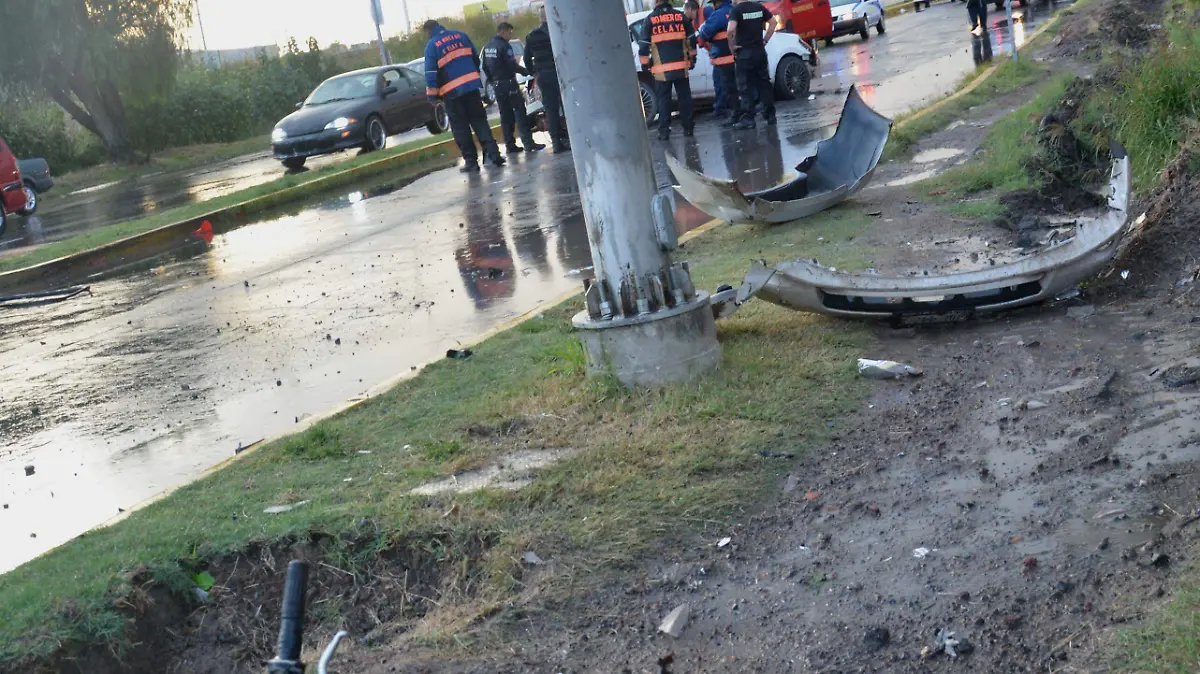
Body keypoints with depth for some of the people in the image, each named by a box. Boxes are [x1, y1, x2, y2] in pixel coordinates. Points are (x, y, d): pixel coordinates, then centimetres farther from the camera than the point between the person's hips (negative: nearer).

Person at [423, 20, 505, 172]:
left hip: (451, 91, -4)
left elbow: (430, 73, -9)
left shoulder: (431, 46, -5)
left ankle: (471, 161, 3)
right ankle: (493, 153, -4)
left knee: (460, 127, 4)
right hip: (471, 85, 4)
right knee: (479, 121, 8)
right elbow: (476, 58, 13)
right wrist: (477, 78, 22)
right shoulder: (460, 35, 9)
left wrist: (432, 96, -4)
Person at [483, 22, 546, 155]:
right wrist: (527, 72, -7)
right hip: (508, 83, -8)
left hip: (497, 85, 8)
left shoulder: (487, 47, 12)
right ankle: (528, 142, -11)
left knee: (505, 115, 11)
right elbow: (512, 65, -18)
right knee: (520, 112, -7)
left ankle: (510, 145, 11)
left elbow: (485, 67, 16)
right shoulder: (504, 46, -14)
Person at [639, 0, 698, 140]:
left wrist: (645, 64, 8)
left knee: (664, 99, 2)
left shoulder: (650, 20, -1)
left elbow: (644, 45, -1)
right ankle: (688, 127, 12)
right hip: (681, 66, 2)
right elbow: (691, 39, 11)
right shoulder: (681, 16, 7)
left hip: (662, 69, -2)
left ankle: (664, 131, -1)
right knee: (684, 97, 9)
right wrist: (692, 58, 21)